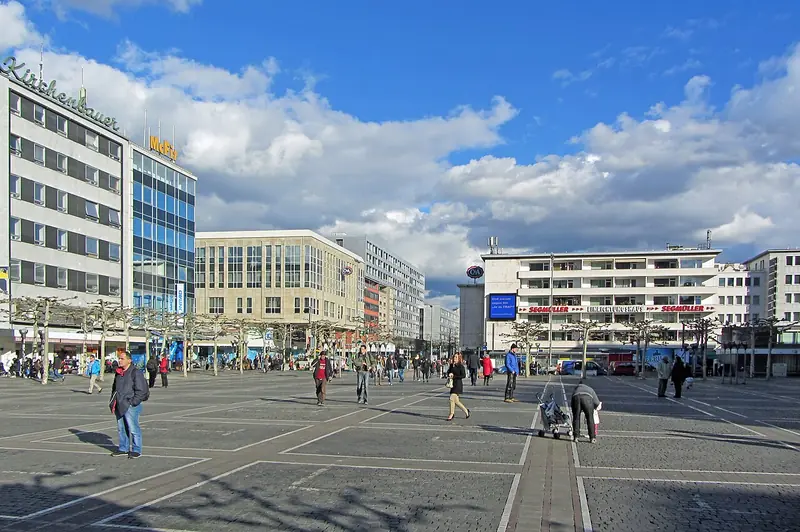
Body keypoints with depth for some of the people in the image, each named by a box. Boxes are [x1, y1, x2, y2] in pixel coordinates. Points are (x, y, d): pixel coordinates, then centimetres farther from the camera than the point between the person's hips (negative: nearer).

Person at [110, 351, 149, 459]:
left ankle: (136, 450, 4)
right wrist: (112, 402, 16)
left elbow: (141, 390, -12)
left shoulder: (136, 373, -10)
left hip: (130, 406, -8)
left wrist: (133, 402, -16)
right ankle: (123, 448, 24)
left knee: (133, 428, -4)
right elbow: (114, 388, 25)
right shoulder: (118, 373, 15)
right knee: (121, 428, 14)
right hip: (119, 406, 8)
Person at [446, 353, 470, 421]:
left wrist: (454, 376, -16)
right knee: (456, 401, 10)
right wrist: (449, 374, -3)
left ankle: (451, 415, -6)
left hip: (458, 384, -8)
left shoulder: (461, 366, -9)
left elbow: (463, 375, -15)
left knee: (452, 399, -14)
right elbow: (448, 372, 21)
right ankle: (466, 411, 28)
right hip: (453, 384, 8)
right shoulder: (451, 365, 11)